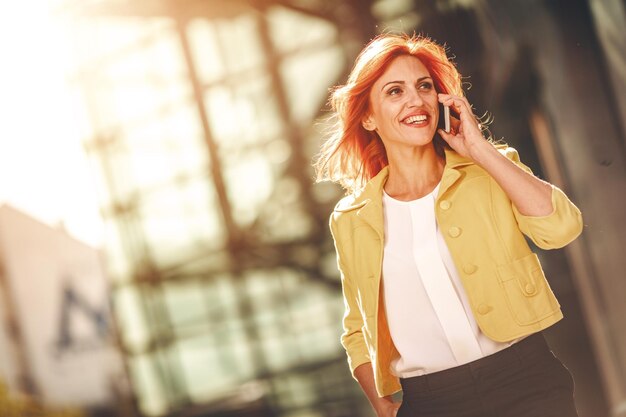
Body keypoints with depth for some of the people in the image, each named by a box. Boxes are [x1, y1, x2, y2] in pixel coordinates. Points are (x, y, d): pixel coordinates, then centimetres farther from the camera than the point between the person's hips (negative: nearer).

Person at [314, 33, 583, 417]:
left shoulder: (492, 171, 4)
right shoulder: (351, 221, 7)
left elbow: (562, 228, -14)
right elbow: (358, 331, 17)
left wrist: (480, 149, -11)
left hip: (526, 384, -1)